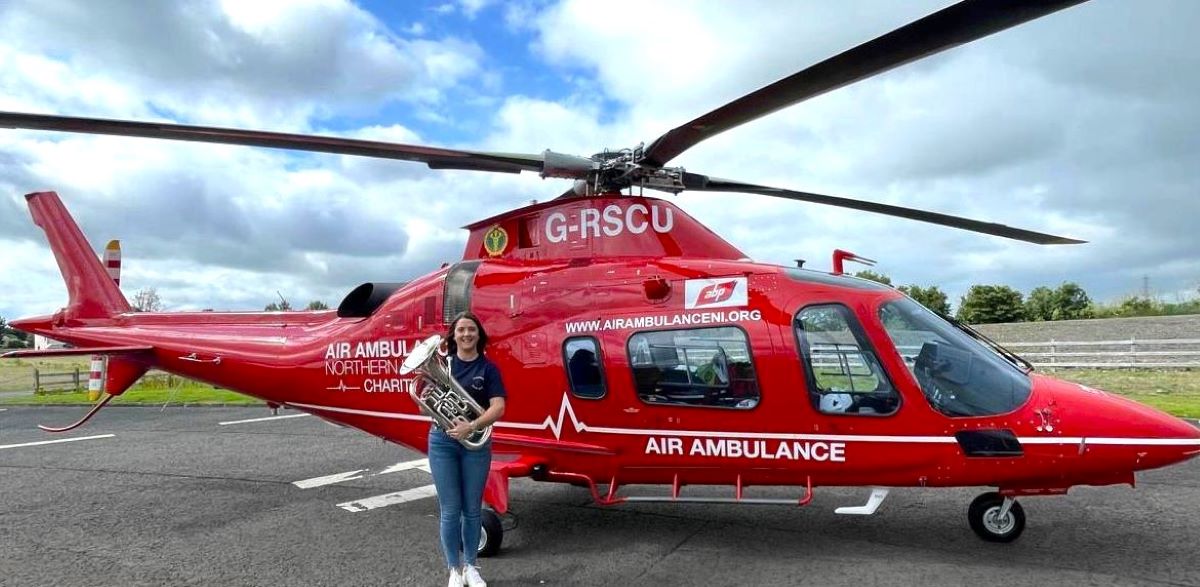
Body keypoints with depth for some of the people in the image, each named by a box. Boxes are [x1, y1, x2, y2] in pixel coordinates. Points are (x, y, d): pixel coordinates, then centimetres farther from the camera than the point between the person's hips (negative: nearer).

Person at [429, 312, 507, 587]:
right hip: (442, 441, 0)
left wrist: (471, 427, -25)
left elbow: (498, 407, -11)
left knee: (472, 509, 10)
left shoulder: (487, 368, -1)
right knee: (450, 510, 4)